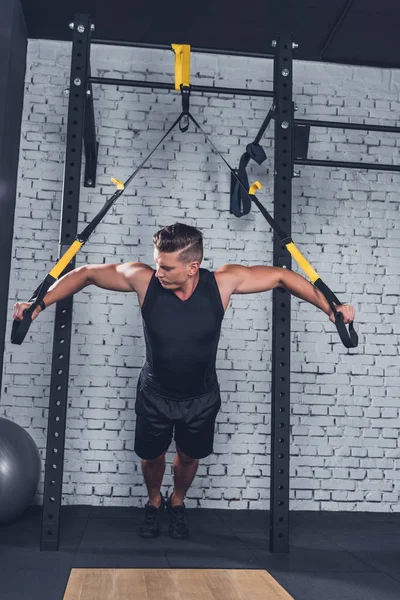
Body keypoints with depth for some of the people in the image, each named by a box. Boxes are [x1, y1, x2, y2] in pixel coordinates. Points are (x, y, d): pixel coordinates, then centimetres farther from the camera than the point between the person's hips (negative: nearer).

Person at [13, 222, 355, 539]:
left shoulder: (223, 282, -26)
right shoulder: (143, 279, -27)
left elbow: (281, 276, -15)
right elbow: (87, 274, -14)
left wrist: (331, 308, -16)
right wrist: (41, 303, -18)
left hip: (202, 397, 0)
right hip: (155, 394, 0)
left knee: (189, 456, 19)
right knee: (151, 456, 18)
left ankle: (177, 503, 51)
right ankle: (154, 502, 51)